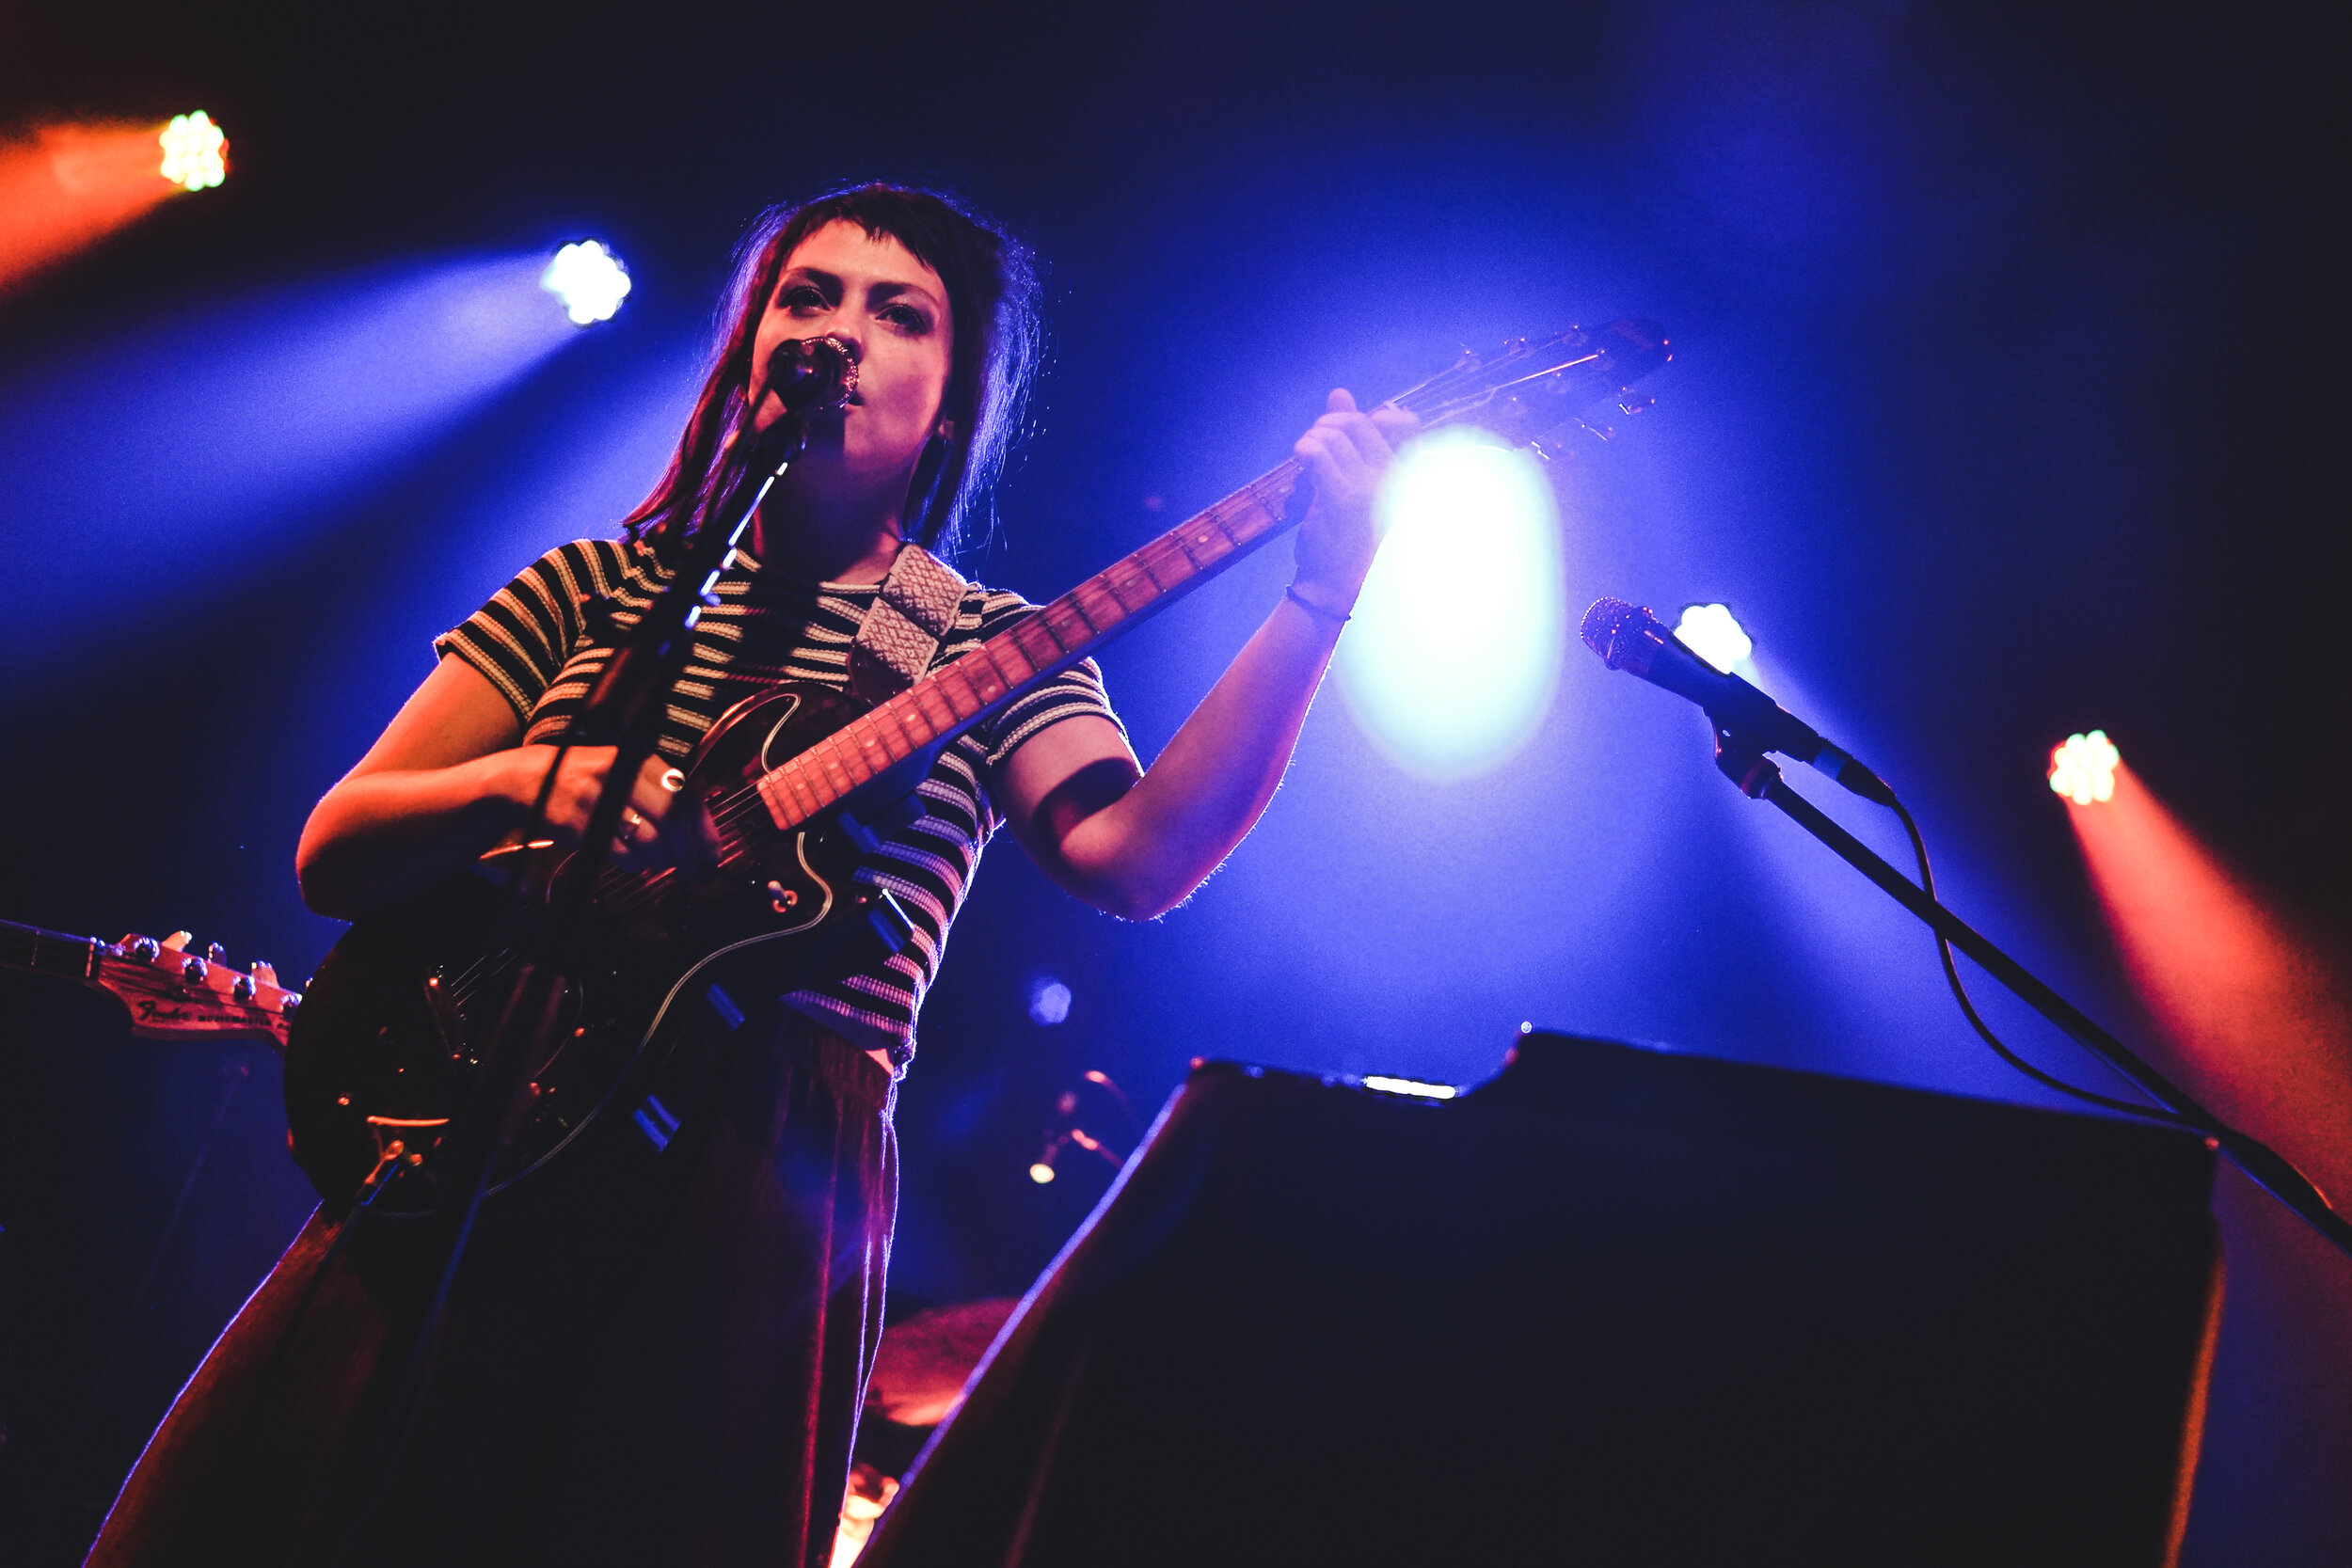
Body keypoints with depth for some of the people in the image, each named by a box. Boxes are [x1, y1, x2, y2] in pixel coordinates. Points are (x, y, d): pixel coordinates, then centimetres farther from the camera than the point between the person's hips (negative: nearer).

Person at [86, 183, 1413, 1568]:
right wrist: (519, 783, -11)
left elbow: (1137, 857, -11)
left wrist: (1320, 603, -22)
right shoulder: (596, 587, 15)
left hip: (765, 1187, -2)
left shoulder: (990, 653, 10)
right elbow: (333, 854, 11)